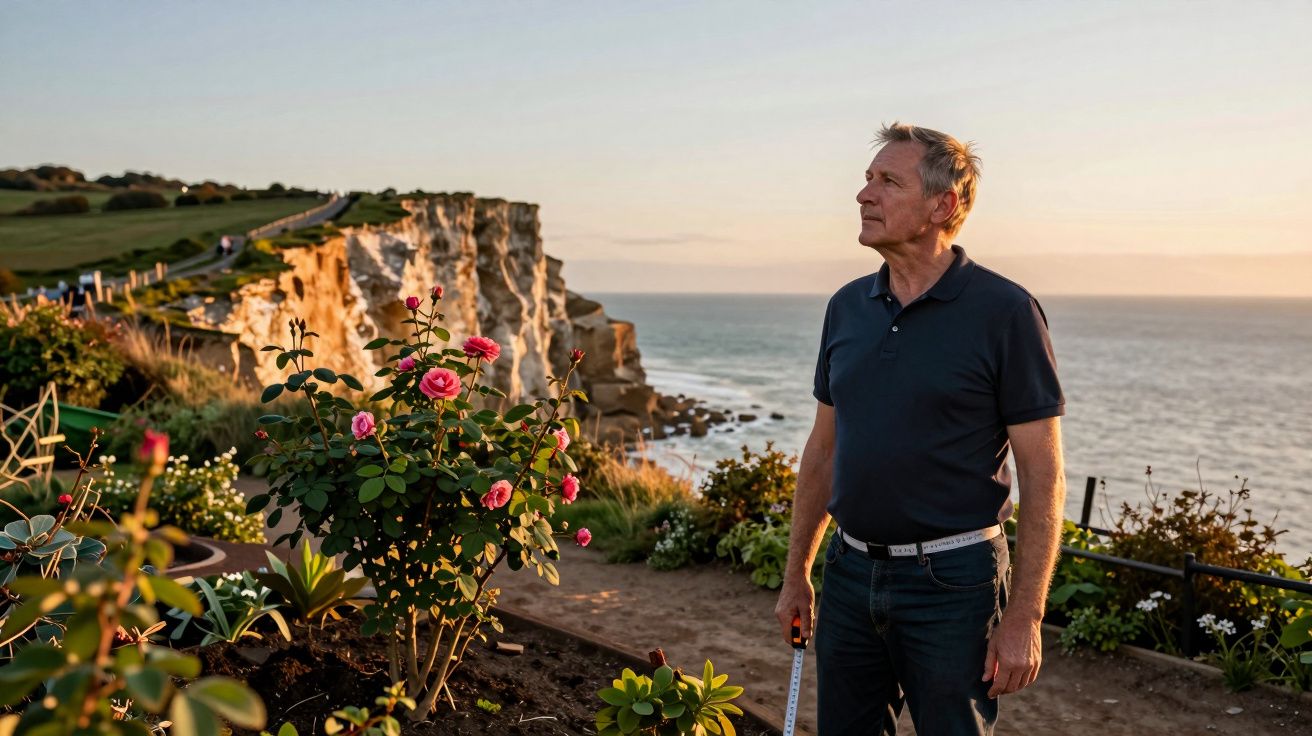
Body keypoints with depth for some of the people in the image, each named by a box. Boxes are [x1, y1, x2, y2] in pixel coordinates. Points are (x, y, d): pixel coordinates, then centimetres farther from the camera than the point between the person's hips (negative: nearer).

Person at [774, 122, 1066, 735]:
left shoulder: (1004, 312, -11)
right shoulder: (847, 308, 6)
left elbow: (1043, 475, -11)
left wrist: (1024, 618, -14)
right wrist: (796, 574, 13)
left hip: (952, 582, -5)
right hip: (851, 575, 5)